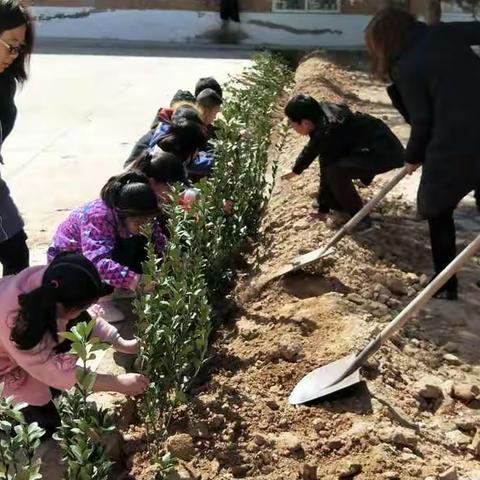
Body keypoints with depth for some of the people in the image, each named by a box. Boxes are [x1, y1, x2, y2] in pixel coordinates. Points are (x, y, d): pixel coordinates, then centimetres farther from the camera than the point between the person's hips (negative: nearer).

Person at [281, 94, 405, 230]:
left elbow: (327, 169, -18)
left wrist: (323, 209, -7)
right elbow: (311, 149, 17)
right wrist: (296, 170, 30)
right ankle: (339, 203, 22)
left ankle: (360, 220, -12)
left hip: (386, 152, -10)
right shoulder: (321, 113, 0)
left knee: (334, 172, -28)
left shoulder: (328, 132, -26)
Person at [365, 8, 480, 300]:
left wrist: (413, 157, 11)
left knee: (438, 212, 16)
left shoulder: (405, 68, -8)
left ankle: (446, 286, 22)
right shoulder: (445, 32, 6)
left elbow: (422, 120, -5)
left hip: (455, 147, -5)